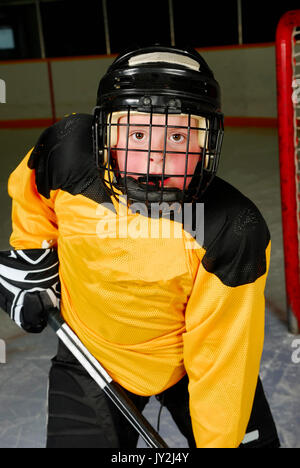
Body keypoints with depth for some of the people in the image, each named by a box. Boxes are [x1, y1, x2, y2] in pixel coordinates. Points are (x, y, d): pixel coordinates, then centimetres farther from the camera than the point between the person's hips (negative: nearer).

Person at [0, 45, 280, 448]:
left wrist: (219, 441, -20)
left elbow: (221, 359, -24)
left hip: (188, 363, -1)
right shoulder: (69, 152, -23)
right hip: (91, 356, 2)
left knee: (252, 438, 13)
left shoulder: (234, 233, -30)